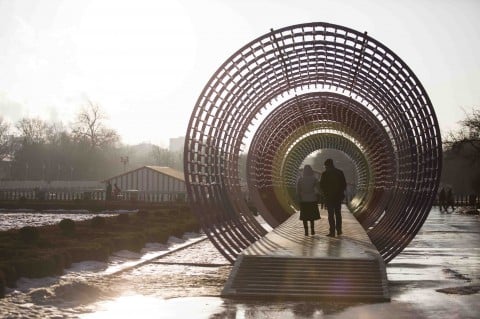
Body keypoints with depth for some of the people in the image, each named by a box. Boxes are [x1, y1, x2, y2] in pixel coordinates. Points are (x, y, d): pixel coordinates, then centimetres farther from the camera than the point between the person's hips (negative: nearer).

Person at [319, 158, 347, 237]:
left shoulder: (325, 174, -9)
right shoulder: (340, 172, 1)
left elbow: (321, 186, -6)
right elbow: (344, 184, 3)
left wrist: (325, 193, 11)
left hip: (329, 196, -4)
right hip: (338, 196, 4)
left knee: (331, 214, 0)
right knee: (338, 214, 16)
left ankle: (332, 232, -2)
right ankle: (339, 231, 18)